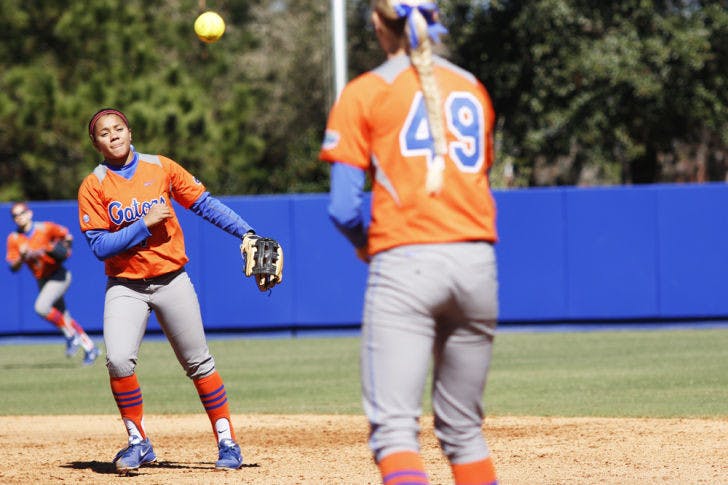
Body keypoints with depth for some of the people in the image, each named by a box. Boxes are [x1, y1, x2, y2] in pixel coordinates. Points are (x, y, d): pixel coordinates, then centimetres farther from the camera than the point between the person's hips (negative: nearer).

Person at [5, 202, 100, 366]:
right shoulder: (14, 239, -3)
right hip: (42, 281, 5)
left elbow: (65, 234, 6)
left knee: (41, 307, -26)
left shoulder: (46, 228, -11)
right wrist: (22, 257, -25)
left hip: (59, 276, -5)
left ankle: (71, 335, -9)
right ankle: (90, 348, 23)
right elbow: (13, 267, -7)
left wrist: (65, 246, -12)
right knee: (63, 317, 10)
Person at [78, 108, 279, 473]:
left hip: (172, 281, 1)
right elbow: (100, 246, -10)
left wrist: (245, 233, -3)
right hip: (125, 288, -1)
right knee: (119, 361, -19)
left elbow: (204, 204, 5)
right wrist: (145, 224, -18)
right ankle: (139, 443, -3)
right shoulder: (94, 186, -4)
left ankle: (227, 442, 16)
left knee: (198, 364, 4)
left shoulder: (162, 168, 1)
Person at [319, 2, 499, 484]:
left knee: (394, 426, -11)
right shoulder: (474, 90, 17)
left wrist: (363, 242, 16)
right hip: (477, 263, 5)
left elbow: (343, 207, -3)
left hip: (405, 263, -5)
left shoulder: (363, 94, 1)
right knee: (463, 429, 16)